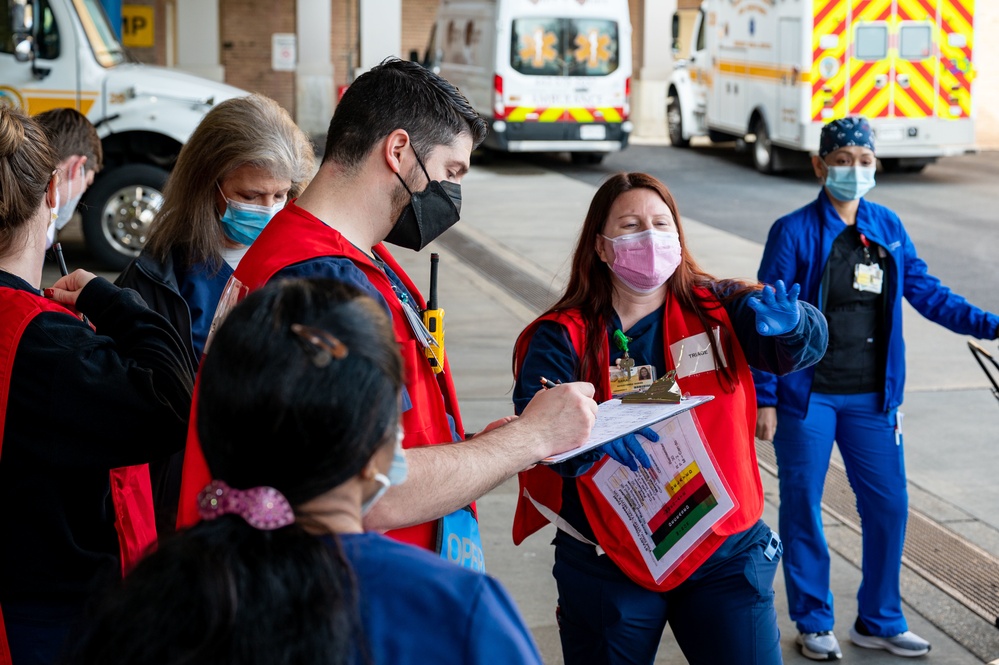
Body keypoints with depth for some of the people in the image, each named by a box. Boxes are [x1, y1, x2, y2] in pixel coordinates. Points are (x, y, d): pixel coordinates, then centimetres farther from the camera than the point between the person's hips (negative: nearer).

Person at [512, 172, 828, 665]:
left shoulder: (719, 311, 2)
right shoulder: (563, 336, -4)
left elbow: (807, 344, -11)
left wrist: (788, 324, -35)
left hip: (724, 552, 1)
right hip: (607, 564, -1)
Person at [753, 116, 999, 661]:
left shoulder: (888, 228, 6)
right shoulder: (794, 232, -7)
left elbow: (926, 292, 11)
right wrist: (763, 398, -10)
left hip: (871, 398, 4)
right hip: (807, 395, -4)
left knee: (888, 504, 8)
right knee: (802, 507, 6)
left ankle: (879, 621, 24)